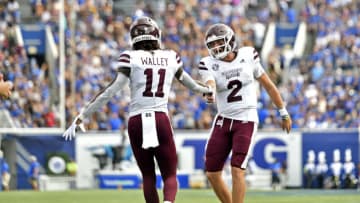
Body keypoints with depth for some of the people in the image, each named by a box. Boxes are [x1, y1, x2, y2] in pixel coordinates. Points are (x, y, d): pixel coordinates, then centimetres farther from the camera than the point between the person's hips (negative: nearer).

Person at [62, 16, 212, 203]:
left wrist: (82, 116, -4)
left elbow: (110, 91, -7)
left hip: (137, 121, -1)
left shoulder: (131, 57, 0)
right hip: (161, 120, 1)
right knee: (170, 176, 7)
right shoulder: (171, 57, 9)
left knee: (148, 176, 15)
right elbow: (190, 84, 27)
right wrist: (209, 89, 50)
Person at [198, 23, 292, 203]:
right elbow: (210, 85, -24)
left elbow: (267, 85, 8)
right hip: (223, 121, 3)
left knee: (237, 171, -16)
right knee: (212, 173, 3)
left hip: (246, 121, -3)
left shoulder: (248, 56, -2)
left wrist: (284, 113, 12)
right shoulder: (209, 64, -3)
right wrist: (209, 95, -49)